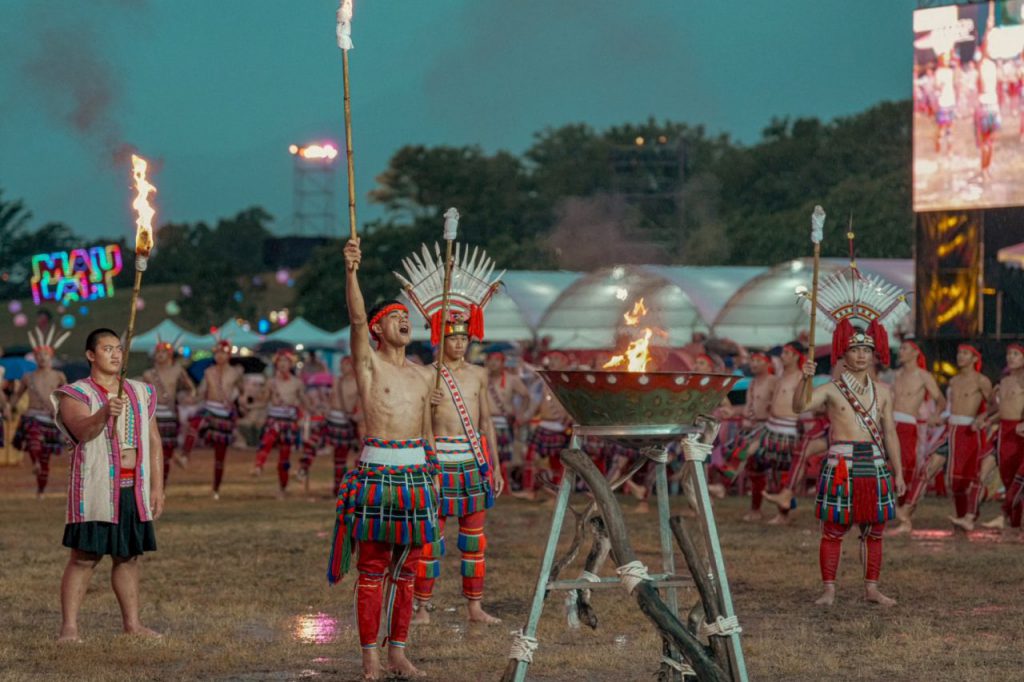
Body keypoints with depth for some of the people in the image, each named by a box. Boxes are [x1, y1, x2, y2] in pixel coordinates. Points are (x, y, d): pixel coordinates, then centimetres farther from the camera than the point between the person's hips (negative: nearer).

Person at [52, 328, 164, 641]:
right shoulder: (77, 394, -2)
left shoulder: (141, 393, 15)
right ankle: (69, 627, -8)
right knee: (84, 557, -8)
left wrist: (157, 487, 10)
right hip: (95, 489, -5)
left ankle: (132, 622, 19)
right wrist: (104, 414, -41)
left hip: (133, 489, 5)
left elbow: (154, 441, 15)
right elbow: (82, 430, -21)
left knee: (129, 556, 10)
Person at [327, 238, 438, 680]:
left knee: (405, 570, 8)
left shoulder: (422, 377, 16)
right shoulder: (368, 363, 1)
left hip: (415, 471, 5)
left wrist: (433, 476, 18)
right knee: (373, 570, -3)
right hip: (377, 469, -5)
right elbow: (356, 318, -15)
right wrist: (351, 271, -28)